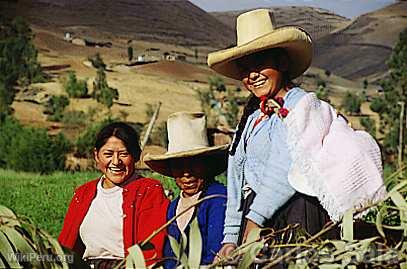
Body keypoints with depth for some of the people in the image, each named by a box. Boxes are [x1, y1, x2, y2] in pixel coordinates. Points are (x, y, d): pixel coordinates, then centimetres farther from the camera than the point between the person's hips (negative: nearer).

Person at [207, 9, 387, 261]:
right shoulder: (251, 119, 19)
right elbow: (237, 181, 19)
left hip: (294, 215, -6)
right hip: (254, 214, 6)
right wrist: (230, 239, 13)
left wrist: (255, 219, -15)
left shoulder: (305, 105, -3)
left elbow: (289, 171, -13)